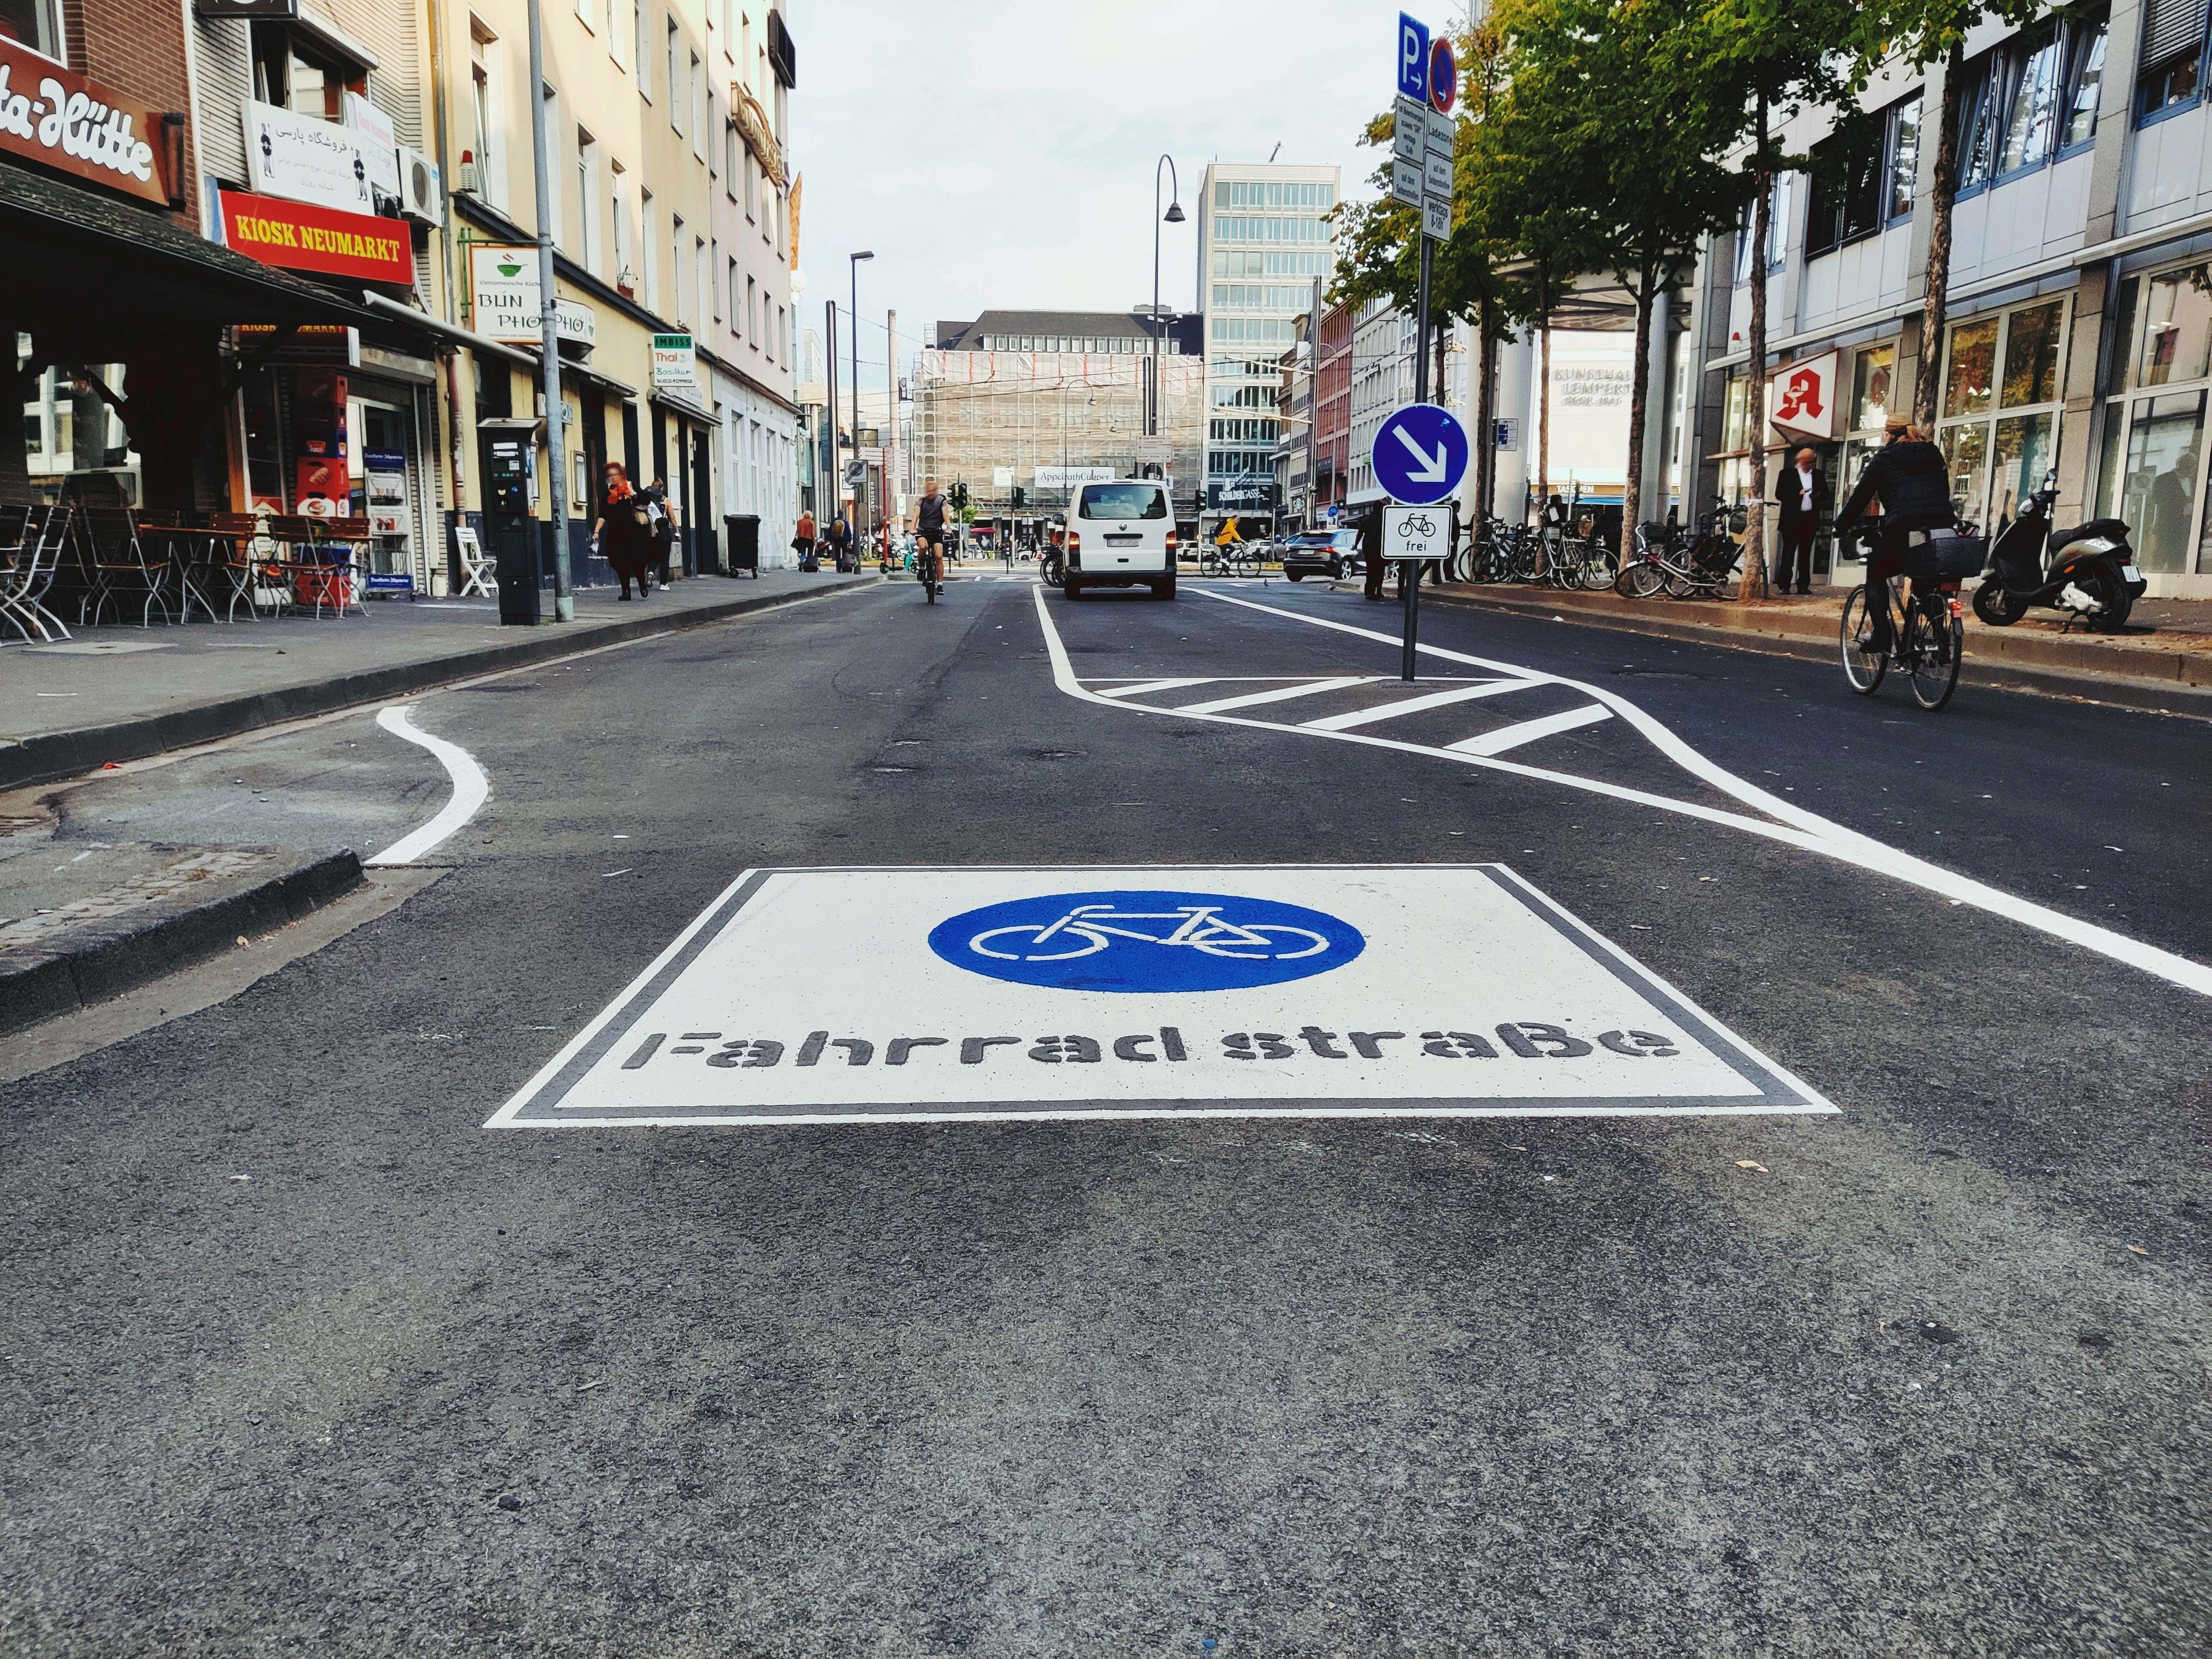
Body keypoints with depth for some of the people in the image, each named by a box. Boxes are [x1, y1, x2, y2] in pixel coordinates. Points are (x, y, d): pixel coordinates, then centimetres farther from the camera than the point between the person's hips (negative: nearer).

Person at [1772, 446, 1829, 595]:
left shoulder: (1819, 475, 14)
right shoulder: (1786, 474, 2)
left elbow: (1826, 494, 15)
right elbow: (1779, 494, -5)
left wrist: (1818, 496, -8)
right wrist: (1798, 494, -17)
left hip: (1810, 519, 3)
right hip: (1792, 520, -3)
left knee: (1805, 554, 5)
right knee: (1788, 553, -3)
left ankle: (1804, 586, 7)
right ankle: (1784, 586, -2)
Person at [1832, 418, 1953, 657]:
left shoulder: (1884, 459, 15)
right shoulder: (1936, 457, 27)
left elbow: (1859, 499, 16)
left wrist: (1840, 528, 29)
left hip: (1903, 529, -4)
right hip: (1943, 529, 4)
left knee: (1876, 574, 17)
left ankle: (1880, 637, 4)